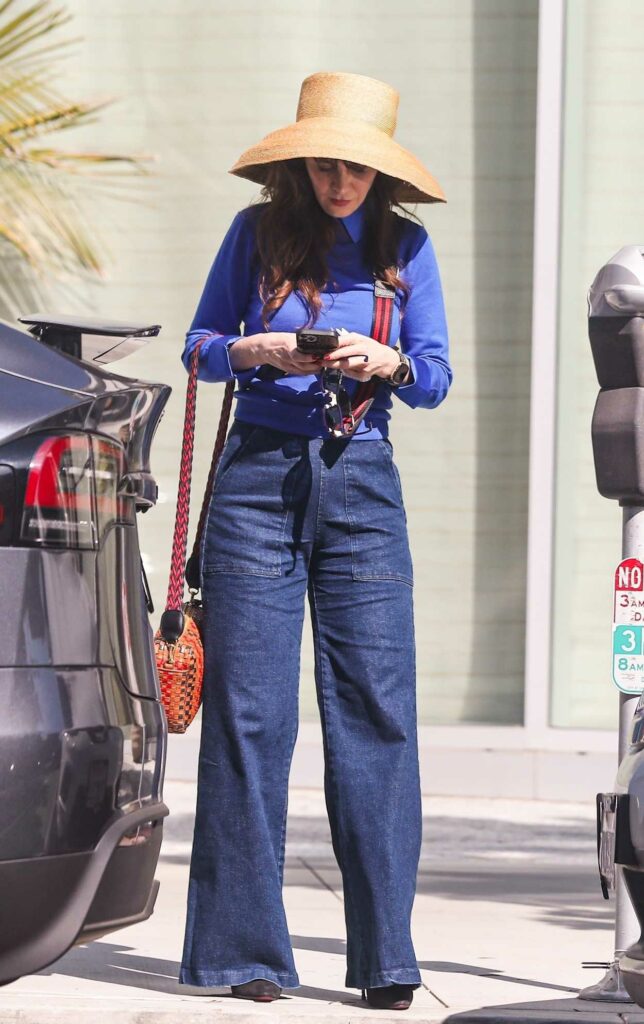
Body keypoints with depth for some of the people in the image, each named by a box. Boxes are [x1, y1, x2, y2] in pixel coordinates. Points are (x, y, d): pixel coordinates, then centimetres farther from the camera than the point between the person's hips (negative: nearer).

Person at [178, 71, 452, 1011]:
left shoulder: (405, 247, 8)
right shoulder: (258, 234, 6)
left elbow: (437, 380, 8)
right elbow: (199, 347, 10)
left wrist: (386, 362, -12)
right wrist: (256, 352, -11)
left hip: (362, 487, 1)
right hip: (259, 479, -1)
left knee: (377, 711, -4)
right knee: (249, 712, -3)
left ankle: (385, 957, 0)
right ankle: (246, 951, 2)